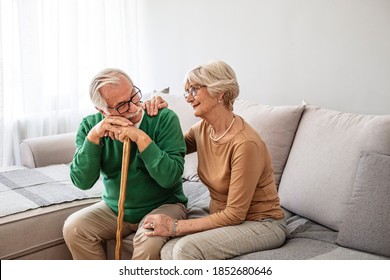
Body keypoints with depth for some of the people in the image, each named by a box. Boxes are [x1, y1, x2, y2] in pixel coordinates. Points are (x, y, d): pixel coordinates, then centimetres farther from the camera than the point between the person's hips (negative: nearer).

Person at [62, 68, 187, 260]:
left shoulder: (164, 118, -17)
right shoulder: (90, 125, -6)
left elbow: (170, 177, -24)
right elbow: (82, 182, -15)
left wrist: (142, 138, -32)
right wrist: (93, 136, -26)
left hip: (163, 205, -3)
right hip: (114, 208, 4)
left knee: (149, 240, -31)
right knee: (73, 228, -16)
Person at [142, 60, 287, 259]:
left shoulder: (245, 144, -25)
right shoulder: (203, 129, -1)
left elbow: (234, 214, -21)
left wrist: (176, 226, -20)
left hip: (261, 225, -7)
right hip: (224, 218, 8)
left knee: (186, 248, -30)